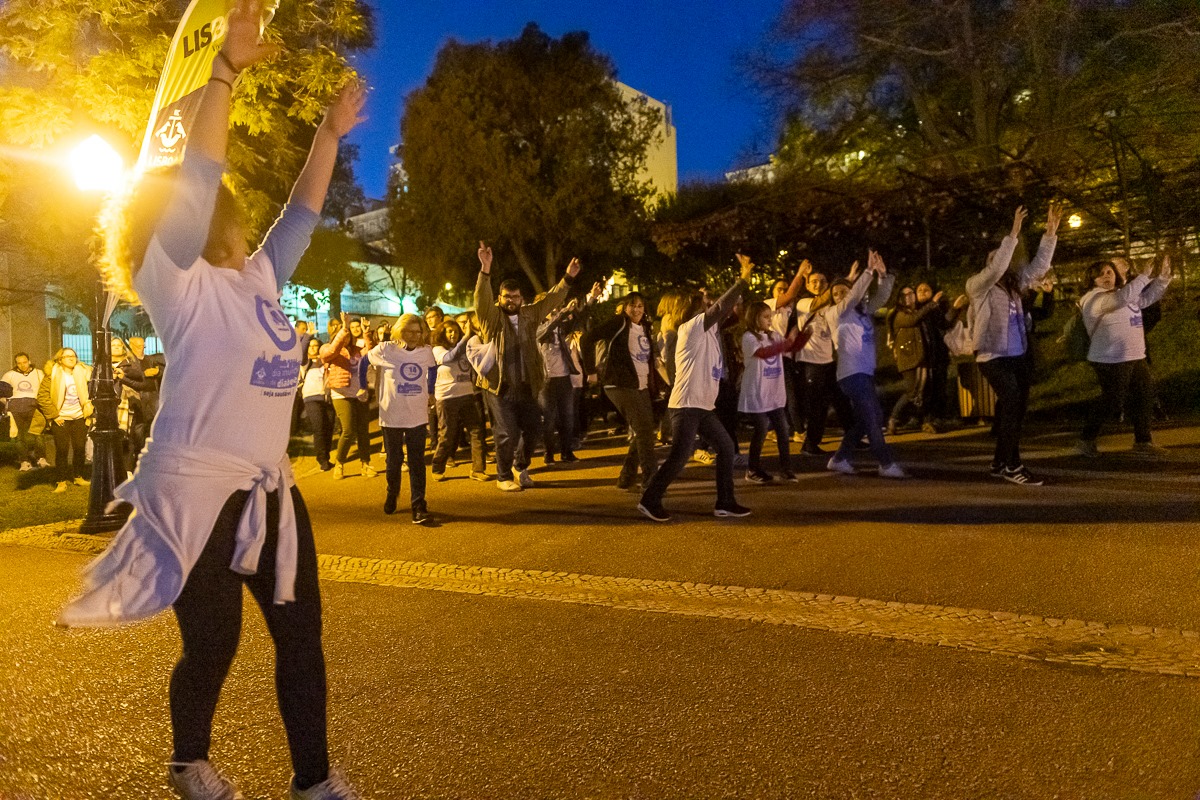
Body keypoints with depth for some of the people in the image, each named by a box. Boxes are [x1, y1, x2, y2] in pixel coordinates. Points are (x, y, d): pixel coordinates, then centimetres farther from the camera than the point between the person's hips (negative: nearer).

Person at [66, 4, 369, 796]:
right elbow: (193, 181, -19)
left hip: (269, 486, 7)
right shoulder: (177, 286, -8)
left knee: (302, 631, 8)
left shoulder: (259, 280, 12)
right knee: (214, 643, 7)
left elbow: (303, 212, 19)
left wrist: (331, 132, 17)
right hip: (196, 488, -6)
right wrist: (228, 65, -23)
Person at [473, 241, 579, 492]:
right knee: (507, 434, -5)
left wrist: (568, 278, 1)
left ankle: (520, 467, 36)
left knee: (533, 429, 12)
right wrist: (486, 269, -37)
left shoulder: (529, 314, 9)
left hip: (526, 387, 5)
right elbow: (482, 298, -22)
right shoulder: (491, 316, -5)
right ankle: (504, 476, 16)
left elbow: (551, 300, 12)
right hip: (499, 388, -5)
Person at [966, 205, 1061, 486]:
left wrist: (1050, 233, 2)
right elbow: (997, 268, -22)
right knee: (1012, 405, -15)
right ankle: (1012, 466, -8)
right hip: (993, 358, -8)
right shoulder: (977, 285, -6)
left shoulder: (1014, 282, 14)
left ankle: (1000, 462, 21)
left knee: (1017, 407, 10)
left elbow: (1039, 266, 11)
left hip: (1019, 356, 8)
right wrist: (1013, 234, -25)